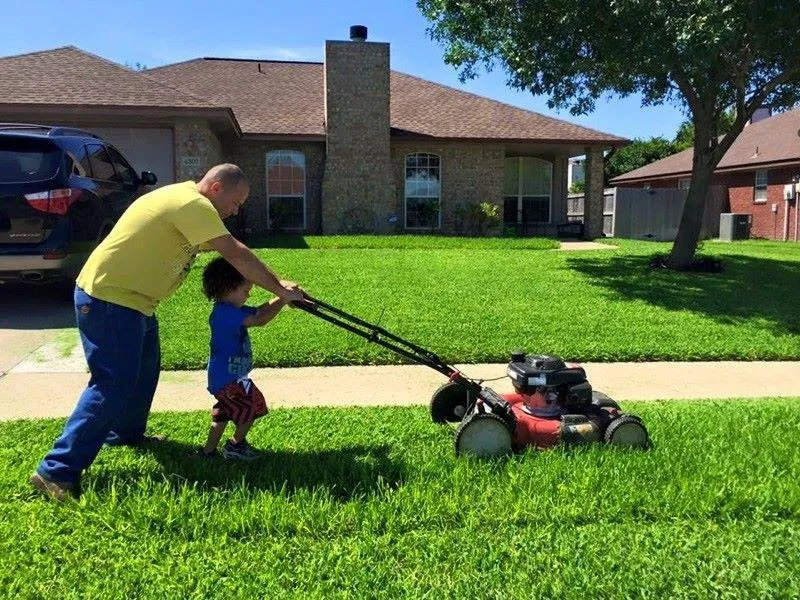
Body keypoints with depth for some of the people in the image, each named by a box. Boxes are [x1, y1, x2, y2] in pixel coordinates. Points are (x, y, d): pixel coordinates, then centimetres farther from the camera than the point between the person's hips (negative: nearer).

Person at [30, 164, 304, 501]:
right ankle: (57, 471, -7)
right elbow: (236, 255, -22)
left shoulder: (186, 200, 13)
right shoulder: (194, 204, -19)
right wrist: (280, 290, -13)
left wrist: (273, 283, 13)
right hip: (108, 298, -11)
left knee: (144, 371, 21)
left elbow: (231, 250, 17)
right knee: (114, 383, -12)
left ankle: (125, 434, 38)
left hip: (131, 299, 11)